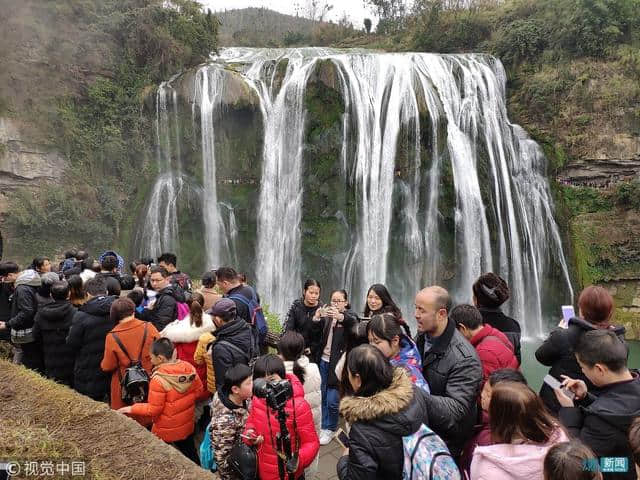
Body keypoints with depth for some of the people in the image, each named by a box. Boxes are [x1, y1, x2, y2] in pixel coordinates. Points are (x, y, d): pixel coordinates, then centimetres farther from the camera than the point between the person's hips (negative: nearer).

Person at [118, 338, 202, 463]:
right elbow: (198, 390, 0)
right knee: (190, 454, 24)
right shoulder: (189, 368, -13)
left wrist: (131, 409, -10)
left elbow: (153, 409, -21)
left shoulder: (159, 379, -29)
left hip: (166, 430, -5)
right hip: (187, 424, 5)